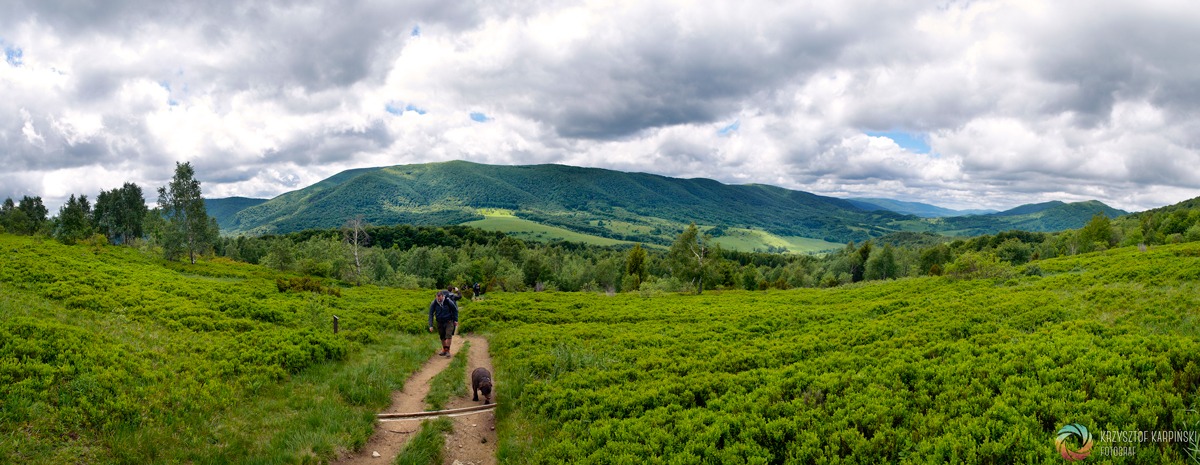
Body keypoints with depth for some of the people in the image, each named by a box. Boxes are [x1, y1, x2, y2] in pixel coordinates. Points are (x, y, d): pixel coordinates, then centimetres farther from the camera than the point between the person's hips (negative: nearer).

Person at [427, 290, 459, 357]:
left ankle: (447, 350, -10)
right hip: (440, 322, 3)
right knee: (442, 336, 8)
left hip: (449, 322, -2)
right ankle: (444, 350, 21)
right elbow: (431, 314, -6)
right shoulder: (434, 303, -13)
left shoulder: (448, 301, -17)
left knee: (448, 335, -14)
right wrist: (431, 325, -11)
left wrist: (456, 320, 2)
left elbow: (455, 310, -1)